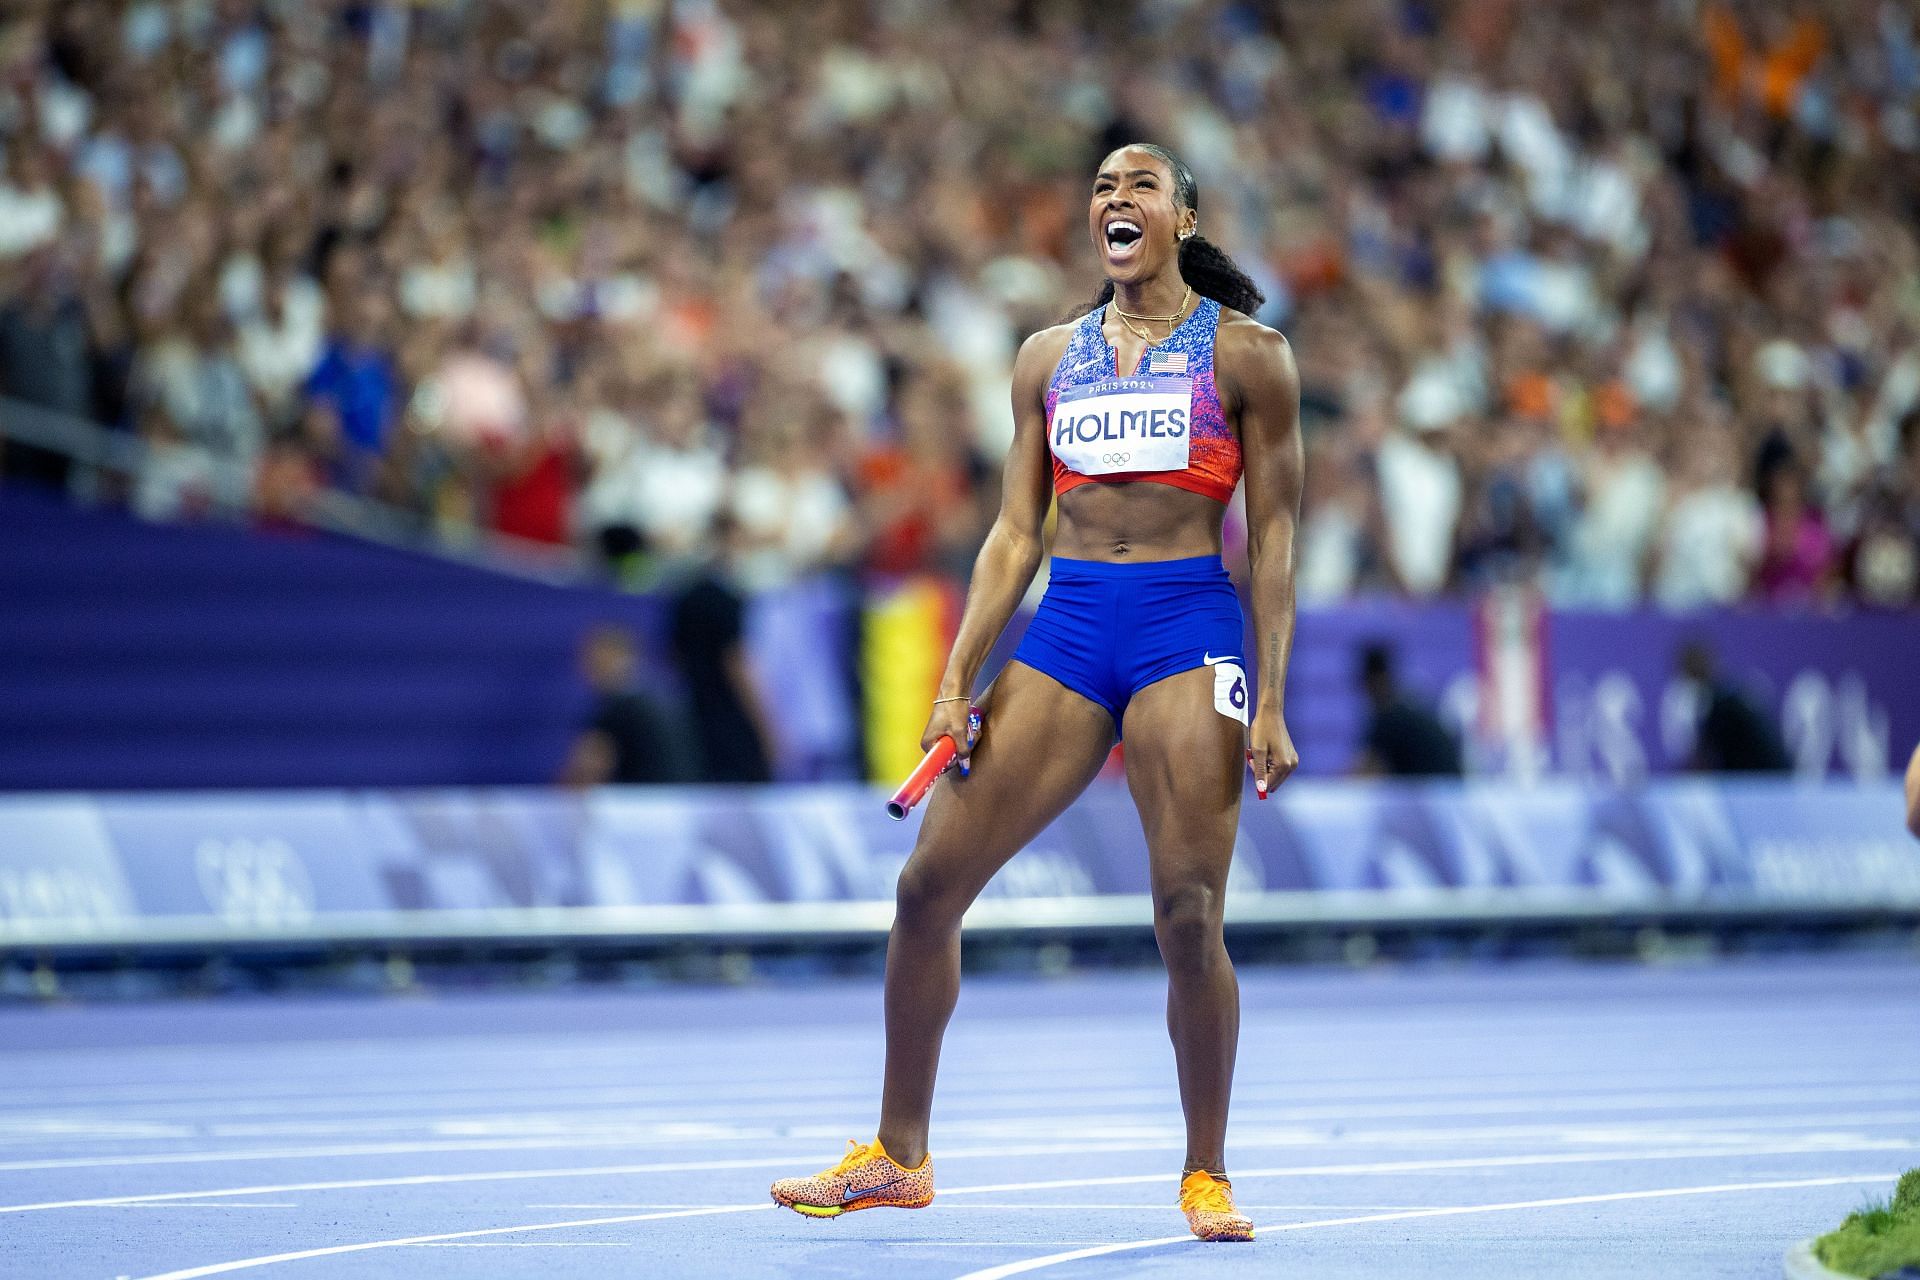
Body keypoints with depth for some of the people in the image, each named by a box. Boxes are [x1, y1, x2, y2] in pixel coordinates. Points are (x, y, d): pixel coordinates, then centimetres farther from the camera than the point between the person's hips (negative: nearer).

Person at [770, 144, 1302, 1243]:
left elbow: (1275, 536, 2)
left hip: (1189, 627, -4)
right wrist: (957, 686, 7)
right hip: (1065, 627, 4)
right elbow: (1015, 535, 15)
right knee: (930, 885, -2)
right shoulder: (1050, 357, 14)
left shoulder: (1247, 353, 3)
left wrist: (1269, 703, -6)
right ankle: (899, 1155, 12)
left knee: (1188, 914, -13)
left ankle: (1206, 1174, 4)